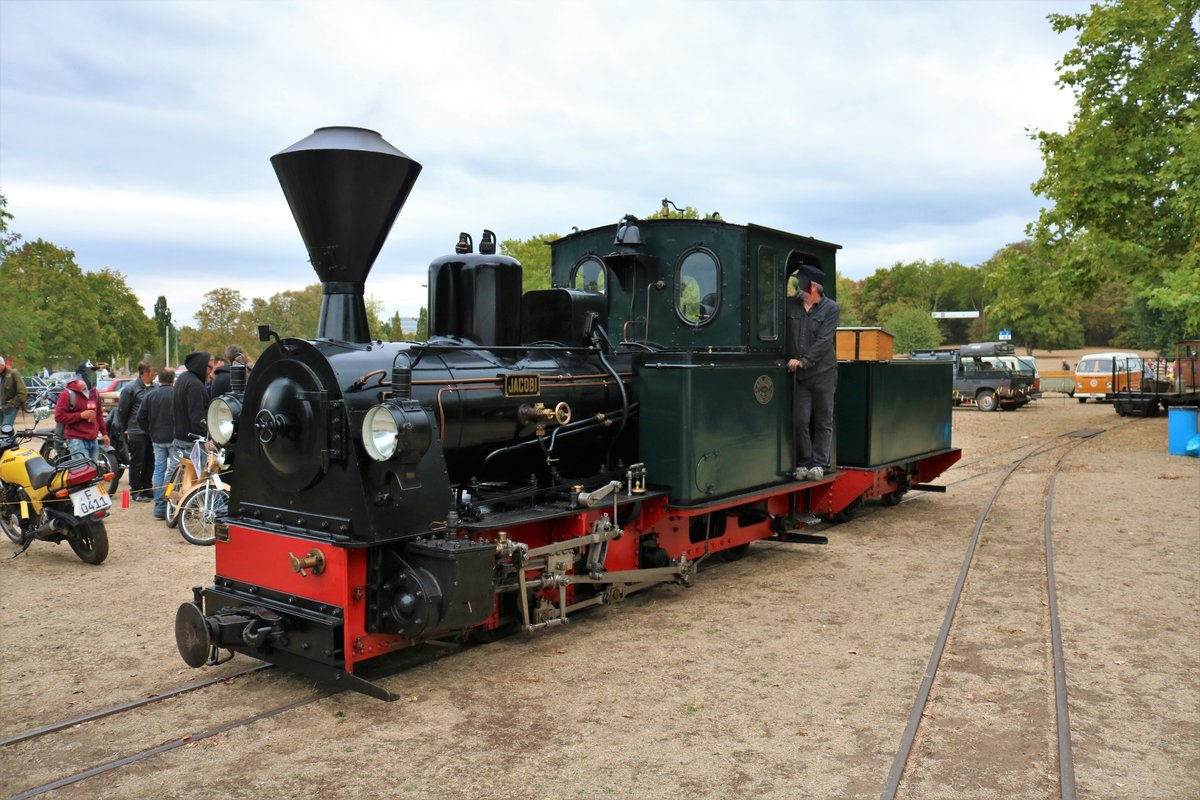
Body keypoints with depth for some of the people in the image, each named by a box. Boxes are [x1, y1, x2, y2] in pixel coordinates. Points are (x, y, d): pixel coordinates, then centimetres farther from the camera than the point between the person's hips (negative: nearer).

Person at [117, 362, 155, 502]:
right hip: (137, 432, -5)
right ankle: (136, 492, 9)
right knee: (137, 463, 1)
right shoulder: (130, 388, -8)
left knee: (150, 462, 12)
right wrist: (125, 429, 1)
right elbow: (121, 410, -3)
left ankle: (147, 489, 23)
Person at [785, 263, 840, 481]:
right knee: (800, 421, 0)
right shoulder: (791, 305, 5)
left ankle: (819, 464, 10)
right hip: (799, 374, 2)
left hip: (823, 373, -2)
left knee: (823, 422, 4)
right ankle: (804, 463, 11)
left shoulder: (831, 309, -3)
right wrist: (790, 359, -10)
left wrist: (803, 361, -18)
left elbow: (824, 341, -11)